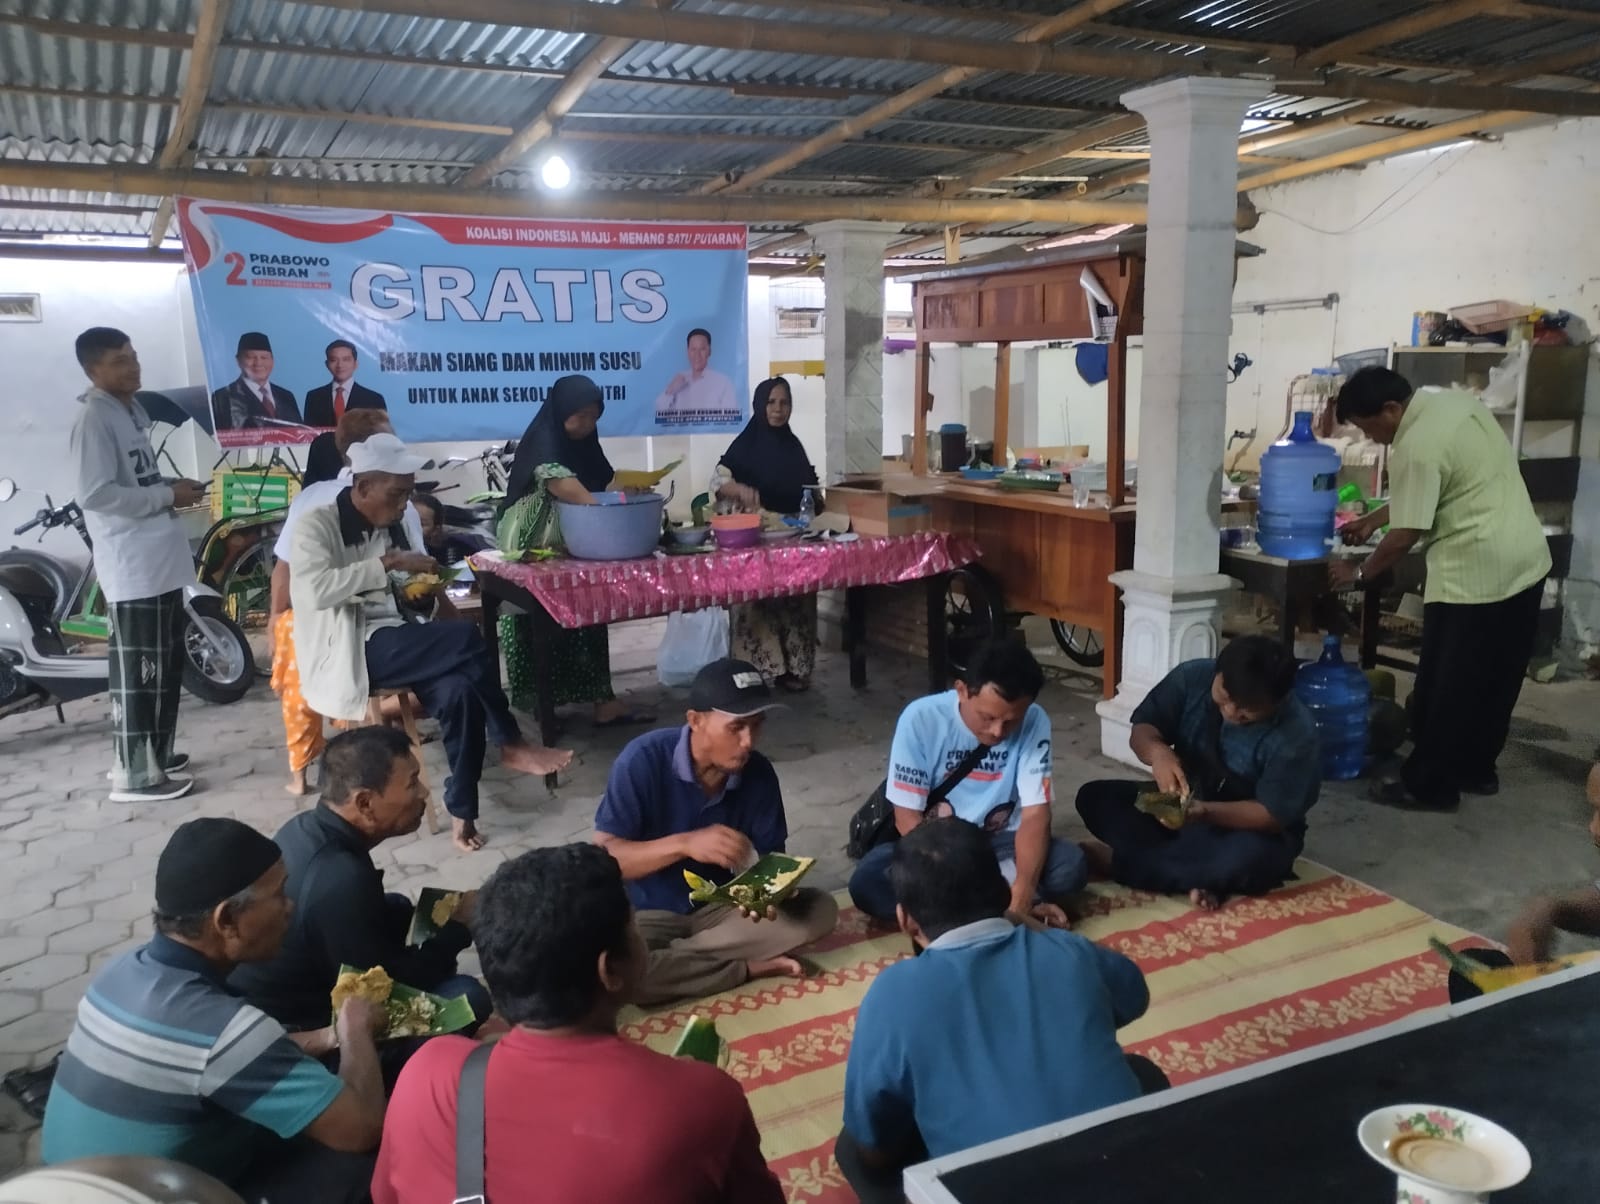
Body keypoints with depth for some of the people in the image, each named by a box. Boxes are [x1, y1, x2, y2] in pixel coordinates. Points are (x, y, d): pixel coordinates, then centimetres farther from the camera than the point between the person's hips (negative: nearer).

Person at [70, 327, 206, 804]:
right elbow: (94, 494, -22)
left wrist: (175, 491, 7)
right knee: (136, 670, -4)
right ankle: (134, 774, 3)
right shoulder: (94, 418, -13)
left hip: (161, 558, 10)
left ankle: (154, 752, 29)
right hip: (131, 565, -10)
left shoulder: (132, 411, 17)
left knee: (167, 663, 17)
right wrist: (167, 495, -17)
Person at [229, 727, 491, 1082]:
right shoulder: (341, 881, -32)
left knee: (398, 910, 17)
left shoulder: (304, 827, -4)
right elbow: (391, 985, -19)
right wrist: (460, 926, -6)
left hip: (260, 1005, 10)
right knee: (467, 996, -20)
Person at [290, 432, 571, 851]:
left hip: (392, 647, 7)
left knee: (458, 689, -25)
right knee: (465, 638, -26)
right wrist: (388, 563, -21)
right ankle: (511, 745, -9)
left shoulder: (385, 528, 16)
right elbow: (316, 590, -23)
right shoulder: (316, 525, -6)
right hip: (348, 656, -7)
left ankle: (461, 810, -18)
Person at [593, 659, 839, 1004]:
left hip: (721, 907, 4)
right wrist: (685, 843, -37)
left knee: (820, 910, -18)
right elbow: (602, 856, -23)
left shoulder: (759, 773, -10)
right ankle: (750, 967, -18)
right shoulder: (643, 760, -22)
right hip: (649, 914, -3)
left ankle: (669, 961, -17)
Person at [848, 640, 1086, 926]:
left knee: (1070, 865, -27)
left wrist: (1021, 896, -37)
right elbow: (908, 818, -18)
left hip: (999, 843, 1)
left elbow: (1035, 815, -20)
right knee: (866, 882, -31)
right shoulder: (921, 719, -21)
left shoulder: (1034, 723, -16)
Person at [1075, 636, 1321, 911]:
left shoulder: (1296, 733, -25)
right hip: (1180, 805, 4)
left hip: (1251, 828, -4)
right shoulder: (1193, 677, -16)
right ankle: (1199, 875, -23)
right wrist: (1157, 751, -35)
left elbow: (1273, 816, -24)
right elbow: (1141, 729, -10)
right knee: (1094, 797, -14)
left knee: (1248, 859, -39)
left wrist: (1206, 811, -39)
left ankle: (1119, 861, -19)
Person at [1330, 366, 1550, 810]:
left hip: (1475, 574, -10)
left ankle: (1428, 785, 14)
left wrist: (1358, 572, -1)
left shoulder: (1415, 447, -20)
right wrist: (1372, 520, 20)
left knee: (1445, 686, 3)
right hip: (1526, 560, 10)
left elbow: (1406, 536, -16)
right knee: (1496, 679, 19)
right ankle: (1476, 769, 32)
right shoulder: (1455, 400, 8)